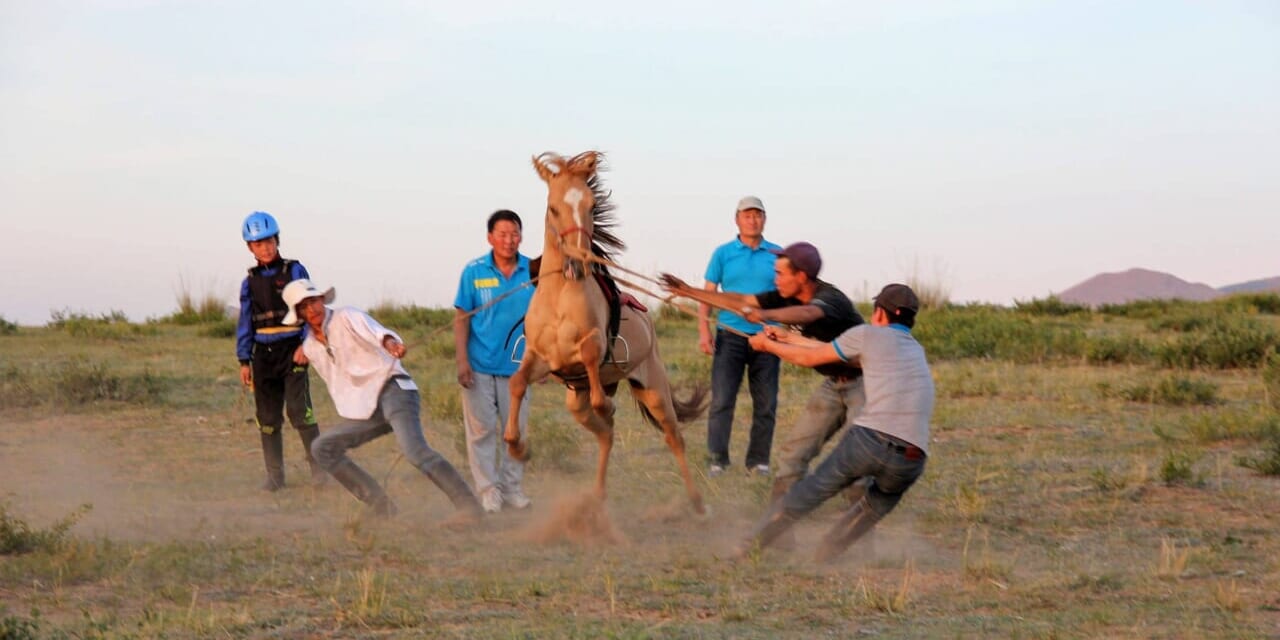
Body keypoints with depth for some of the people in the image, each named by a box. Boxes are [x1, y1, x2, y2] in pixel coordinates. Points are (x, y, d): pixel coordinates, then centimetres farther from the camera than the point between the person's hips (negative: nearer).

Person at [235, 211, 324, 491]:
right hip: (264, 354, 4)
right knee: (268, 418, 3)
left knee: (299, 410, -15)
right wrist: (244, 361, 8)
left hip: (292, 350, -4)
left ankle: (318, 465, -5)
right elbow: (245, 323, 14)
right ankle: (275, 475, 10)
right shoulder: (250, 282, 11)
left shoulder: (295, 271, 1)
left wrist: (306, 345, -15)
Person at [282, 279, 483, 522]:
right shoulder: (310, 347, 15)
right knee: (322, 447, -1)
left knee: (415, 450, -28)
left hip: (392, 390, -8)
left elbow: (372, 330, -27)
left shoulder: (346, 318, -5)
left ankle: (468, 507, -30)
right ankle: (382, 508, -3)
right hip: (365, 409, 8)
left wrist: (390, 342, -48)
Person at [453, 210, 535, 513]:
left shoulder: (534, 272, -1)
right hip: (479, 365, -2)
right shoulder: (474, 272, -4)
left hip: (516, 365, 2)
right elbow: (461, 319, -2)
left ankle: (512, 487, 17)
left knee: (515, 429, 7)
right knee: (482, 429, 0)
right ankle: (488, 490, 7)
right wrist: (462, 361, -7)